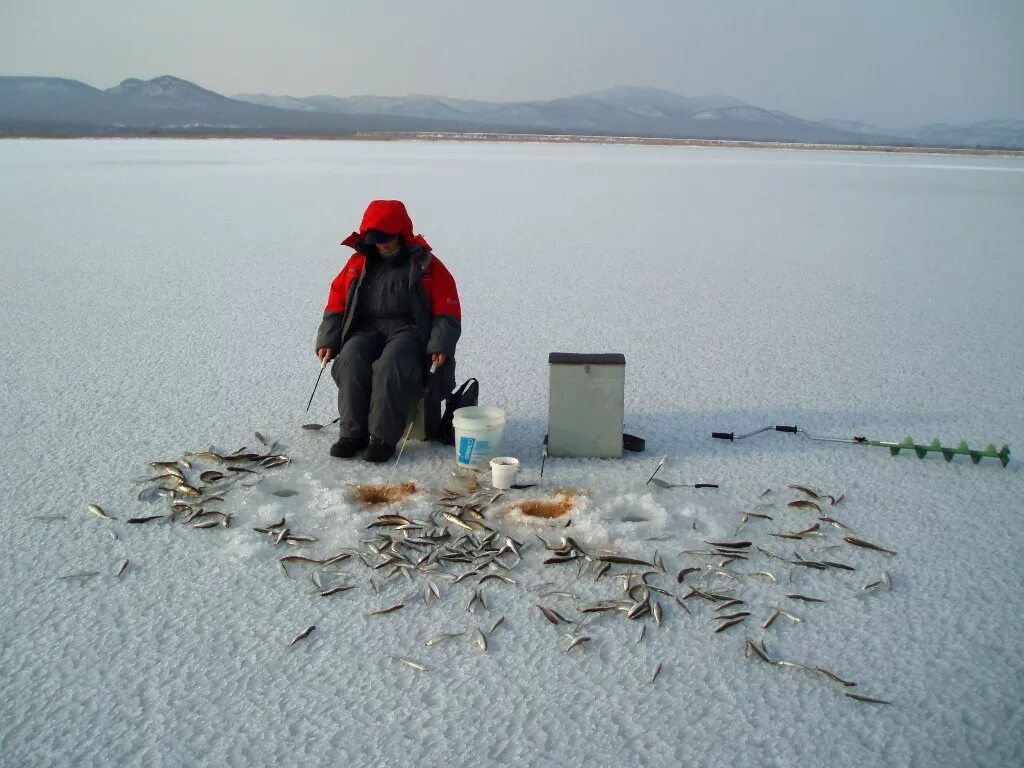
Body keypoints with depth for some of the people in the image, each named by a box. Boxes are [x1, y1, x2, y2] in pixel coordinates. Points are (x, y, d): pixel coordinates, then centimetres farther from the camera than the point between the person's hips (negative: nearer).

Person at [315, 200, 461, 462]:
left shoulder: (426, 265, 4)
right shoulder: (359, 263, 13)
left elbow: (447, 313, 2)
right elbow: (336, 303, 15)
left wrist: (440, 346, -13)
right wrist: (327, 341, 2)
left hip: (408, 331, -3)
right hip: (366, 330, 3)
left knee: (392, 364, -35)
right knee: (350, 362, -29)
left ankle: (383, 436, -30)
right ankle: (353, 432, -22)